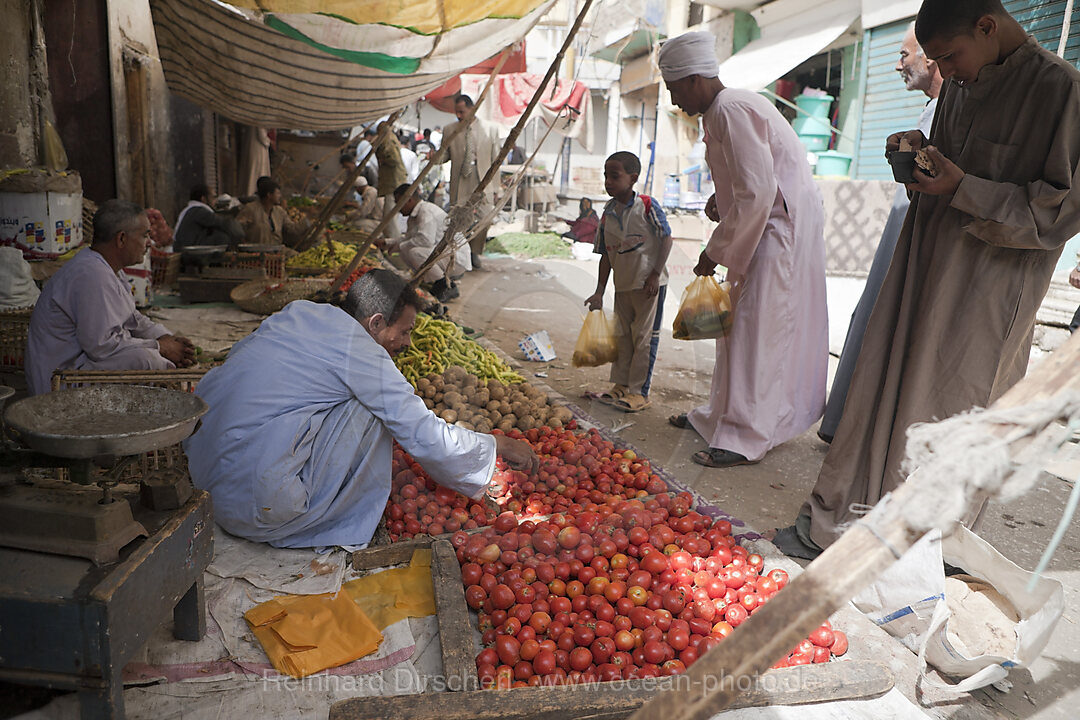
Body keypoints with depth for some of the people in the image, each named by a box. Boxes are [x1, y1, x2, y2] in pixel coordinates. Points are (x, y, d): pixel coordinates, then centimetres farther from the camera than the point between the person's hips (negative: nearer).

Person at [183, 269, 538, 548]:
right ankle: (350, 529, 7)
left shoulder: (300, 312, 9)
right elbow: (428, 439, -10)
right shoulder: (360, 351, -12)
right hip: (254, 505, -8)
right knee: (372, 412, -4)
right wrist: (498, 445, 6)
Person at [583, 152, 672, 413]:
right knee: (622, 336, 14)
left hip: (649, 283, -6)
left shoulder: (647, 205, -10)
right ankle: (621, 384, 26)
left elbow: (666, 238, -8)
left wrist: (655, 274, -14)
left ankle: (639, 391, 6)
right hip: (622, 284, 6)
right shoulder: (608, 215, 4)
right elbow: (606, 255, 8)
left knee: (644, 336, -1)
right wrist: (599, 292, 5)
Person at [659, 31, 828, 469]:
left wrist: (716, 251, -19)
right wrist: (721, 199, 7)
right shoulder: (725, 109, 14)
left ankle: (745, 439, -5)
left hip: (783, 229, -11)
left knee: (758, 329, -10)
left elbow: (757, 192, -25)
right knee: (741, 322, 15)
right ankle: (722, 413, 26)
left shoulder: (731, 111, -19)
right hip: (769, 224, 11)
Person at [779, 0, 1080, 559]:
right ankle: (836, 523, 19)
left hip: (986, 291, -6)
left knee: (946, 413, 2)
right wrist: (921, 146, 4)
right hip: (923, 265, 7)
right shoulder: (959, 87, 10)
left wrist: (963, 190, -20)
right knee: (882, 389, 7)